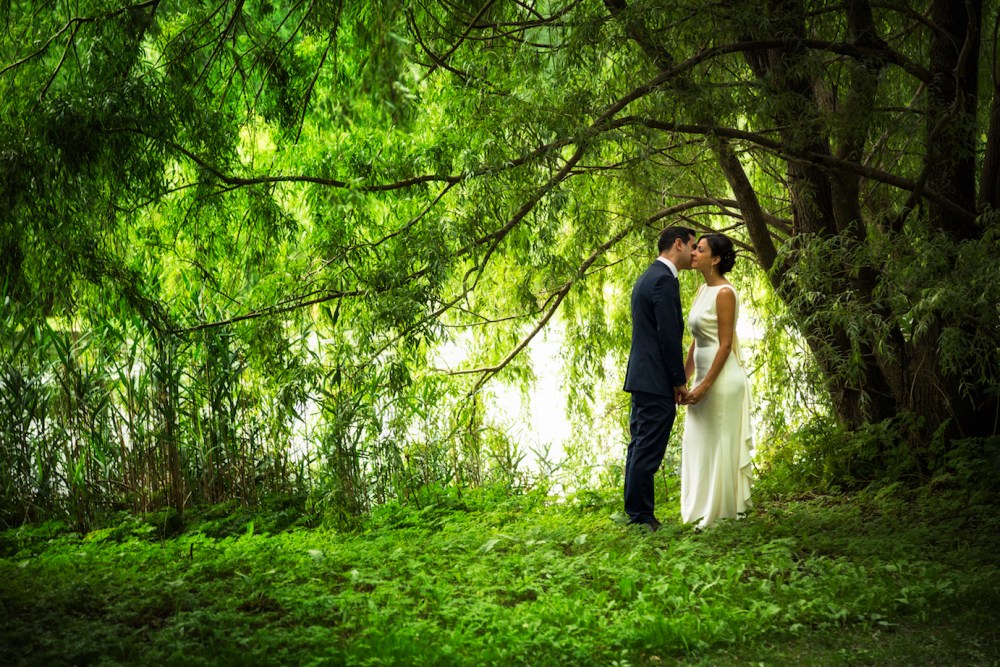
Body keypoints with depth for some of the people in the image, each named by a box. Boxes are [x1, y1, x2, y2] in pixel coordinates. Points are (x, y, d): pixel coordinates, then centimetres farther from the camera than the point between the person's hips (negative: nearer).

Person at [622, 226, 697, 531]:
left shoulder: (647, 277, 18)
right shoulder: (665, 280, -14)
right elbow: (669, 335, -18)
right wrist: (680, 382, -11)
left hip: (641, 378, 11)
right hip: (657, 382, -11)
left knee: (640, 448, 13)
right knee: (647, 452, -6)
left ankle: (637, 515, 19)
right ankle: (641, 516, -3)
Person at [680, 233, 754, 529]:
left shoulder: (725, 293, -14)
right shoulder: (702, 290, 13)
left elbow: (726, 344, -17)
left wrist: (706, 385, -20)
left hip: (722, 378, -9)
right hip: (704, 377, 9)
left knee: (719, 445, -2)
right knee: (697, 444, 12)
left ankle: (723, 513, 7)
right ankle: (704, 511, 19)